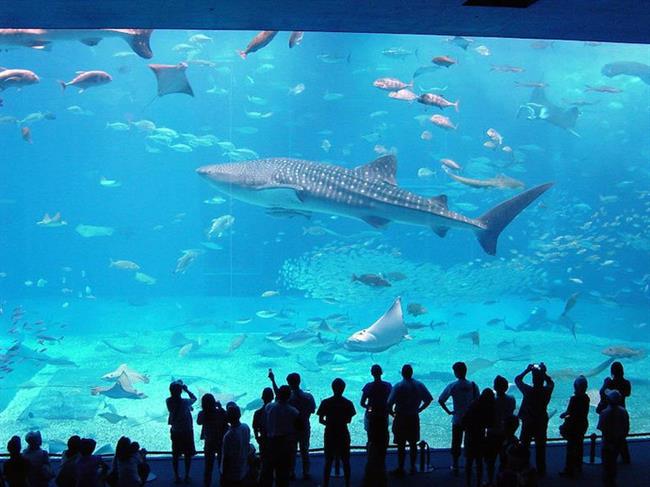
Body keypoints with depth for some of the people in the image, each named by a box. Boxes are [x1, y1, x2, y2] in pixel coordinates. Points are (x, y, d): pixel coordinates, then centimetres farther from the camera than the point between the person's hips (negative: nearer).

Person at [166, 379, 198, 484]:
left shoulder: (169, 402, -14)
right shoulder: (185, 402, -23)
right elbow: (194, 398, -4)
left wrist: (177, 385, 11)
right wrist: (186, 389, 2)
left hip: (175, 432, 3)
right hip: (187, 431, -3)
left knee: (175, 455, 15)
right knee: (188, 455, 12)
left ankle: (176, 476, 22)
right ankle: (187, 476, 19)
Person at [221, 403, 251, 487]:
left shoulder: (229, 435, -29)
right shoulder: (246, 427, -8)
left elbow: (226, 458, -21)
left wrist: (223, 474, -10)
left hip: (231, 475, -6)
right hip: (243, 472, 6)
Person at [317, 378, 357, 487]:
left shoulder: (325, 402, -8)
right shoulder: (348, 403, -6)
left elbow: (320, 420, -4)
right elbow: (349, 420, 0)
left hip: (330, 435, 0)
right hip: (343, 435, 1)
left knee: (328, 461, 9)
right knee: (345, 461, 11)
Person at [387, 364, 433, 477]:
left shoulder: (398, 386, -14)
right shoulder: (419, 385, 0)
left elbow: (389, 403, -20)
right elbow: (429, 399, 3)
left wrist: (391, 412, -3)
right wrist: (419, 409, 10)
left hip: (401, 418, -4)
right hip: (414, 418, 4)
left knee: (401, 445, 3)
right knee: (413, 443, 15)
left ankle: (400, 469, 7)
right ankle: (413, 467, 22)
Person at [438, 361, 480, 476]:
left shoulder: (452, 386, -11)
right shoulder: (473, 386, -6)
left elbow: (440, 400, -12)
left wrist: (448, 411, -3)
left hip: (457, 420, -1)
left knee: (456, 443, 10)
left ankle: (455, 466, 15)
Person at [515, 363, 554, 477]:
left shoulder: (528, 391, -22)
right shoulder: (547, 391, -15)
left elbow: (517, 379, -7)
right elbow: (551, 382, 9)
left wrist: (527, 370, -4)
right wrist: (544, 373, 4)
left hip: (528, 423, -2)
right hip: (541, 423, 2)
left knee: (524, 446, 12)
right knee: (540, 448, 14)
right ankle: (541, 471, 21)